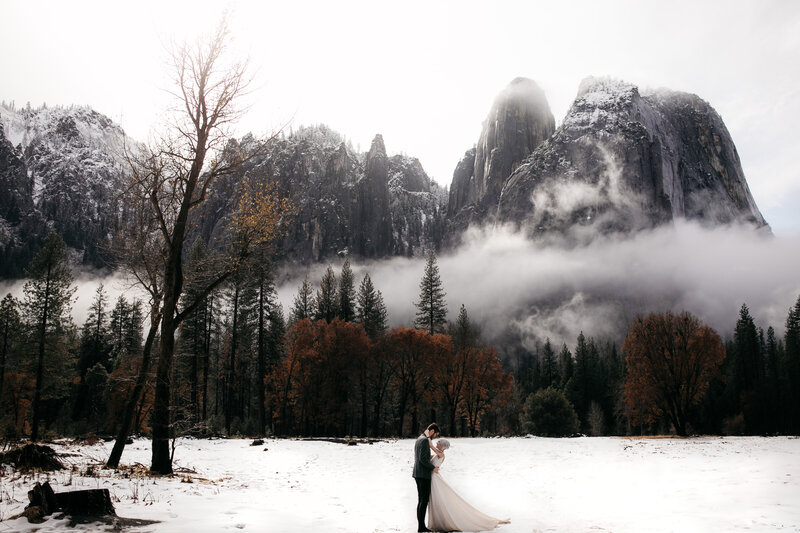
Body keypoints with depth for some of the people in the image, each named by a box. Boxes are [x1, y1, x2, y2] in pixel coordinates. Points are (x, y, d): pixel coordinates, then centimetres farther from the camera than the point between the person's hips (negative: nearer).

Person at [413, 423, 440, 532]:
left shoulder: (419, 439, 17)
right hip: (423, 474, -10)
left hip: (418, 474, 10)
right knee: (424, 500, -8)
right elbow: (423, 458, -20)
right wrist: (433, 468, -11)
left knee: (421, 500, 11)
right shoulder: (425, 440, -14)